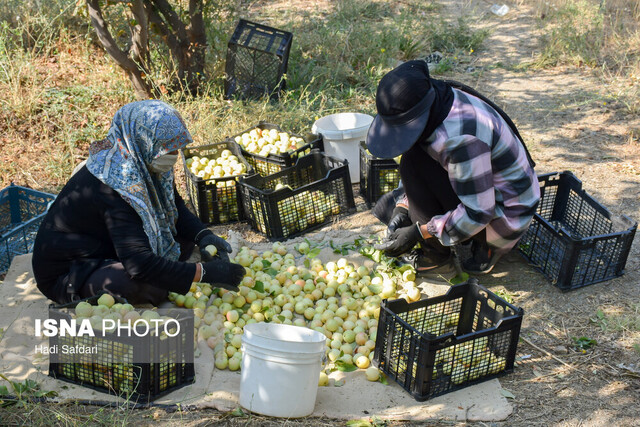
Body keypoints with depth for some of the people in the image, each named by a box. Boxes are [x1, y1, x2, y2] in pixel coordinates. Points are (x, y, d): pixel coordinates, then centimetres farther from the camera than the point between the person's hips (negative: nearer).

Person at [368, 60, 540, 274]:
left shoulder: (461, 136, -34)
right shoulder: (433, 106, -7)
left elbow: (478, 212, -30)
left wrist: (419, 232, -24)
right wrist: (403, 206, -5)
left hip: (506, 214, -9)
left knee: (415, 161, -24)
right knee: (389, 206, 8)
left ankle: (436, 251, -8)